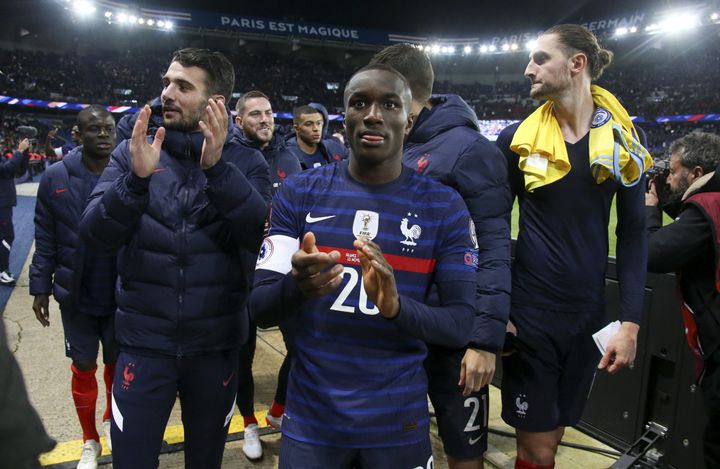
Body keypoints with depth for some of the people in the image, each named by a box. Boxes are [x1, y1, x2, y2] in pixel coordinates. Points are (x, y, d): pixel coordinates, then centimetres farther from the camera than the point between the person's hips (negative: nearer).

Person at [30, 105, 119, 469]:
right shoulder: (56, 177, -6)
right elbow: (45, 239, 0)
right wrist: (40, 286, 0)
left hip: (122, 293, 0)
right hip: (76, 294, 0)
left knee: (116, 363, 18)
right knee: (84, 366, 13)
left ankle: (111, 419, 45)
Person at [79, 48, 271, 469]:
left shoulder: (245, 161, -4)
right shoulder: (132, 152, -1)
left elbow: (263, 236, -18)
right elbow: (96, 235, -11)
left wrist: (218, 168, -28)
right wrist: (137, 178, -27)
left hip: (217, 344, 0)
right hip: (144, 341, 0)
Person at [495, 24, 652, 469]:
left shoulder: (623, 137, 0)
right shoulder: (517, 138, -4)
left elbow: (633, 234, 3)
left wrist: (631, 322, -2)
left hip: (589, 314, 2)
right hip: (529, 313, -2)